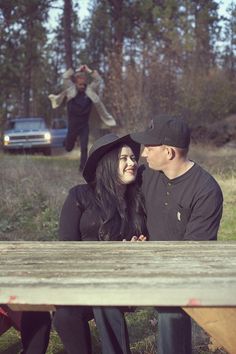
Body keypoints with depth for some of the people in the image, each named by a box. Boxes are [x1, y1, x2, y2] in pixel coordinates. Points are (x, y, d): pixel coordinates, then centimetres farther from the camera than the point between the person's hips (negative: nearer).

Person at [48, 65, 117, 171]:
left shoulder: (90, 90, -5)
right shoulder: (70, 90, -8)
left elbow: (98, 80, -8)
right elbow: (65, 77, -15)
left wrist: (89, 71, -10)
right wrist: (77, 71, -12)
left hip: (84, 126, 0)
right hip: (72, 125, 0)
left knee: (84, 148, -11)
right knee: (68, 148, 17)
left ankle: (83, 167, -3)